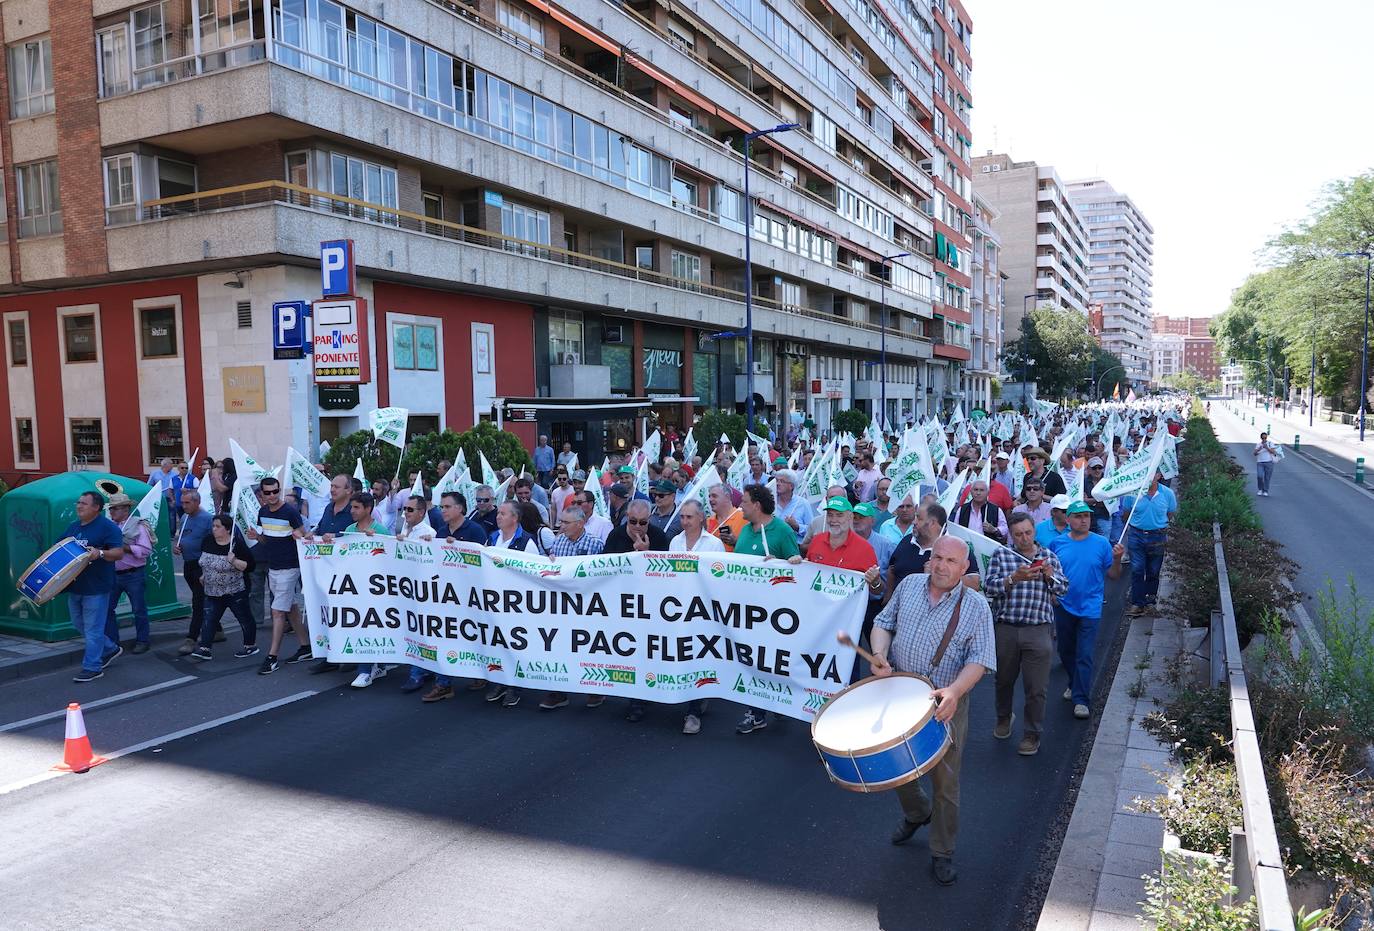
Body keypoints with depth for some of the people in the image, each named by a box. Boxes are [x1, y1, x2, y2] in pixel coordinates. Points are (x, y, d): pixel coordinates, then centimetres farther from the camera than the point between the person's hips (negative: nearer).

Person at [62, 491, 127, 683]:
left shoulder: (108, 527, -10)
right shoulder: (72, 526, 13)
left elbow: (119, 553, -18)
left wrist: (100, 553, -34)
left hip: (96, 588, -8)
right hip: (74, 586, 8)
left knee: (92, 628, -3)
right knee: (78, 624, 18)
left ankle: (92, 668, 7)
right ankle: (111, 649, 34)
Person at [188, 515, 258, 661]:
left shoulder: (237, 543, -15)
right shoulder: (207, 540, 1)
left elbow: (249, 566, -16)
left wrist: (234, 561, -29)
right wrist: (203, 574, 21)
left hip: (235, 592, -5)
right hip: (212, 592, 5)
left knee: (244, 618, 6)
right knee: (208, 618, -1)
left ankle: (250, 646, 19)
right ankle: (204, 649, 2)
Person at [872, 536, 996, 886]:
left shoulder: (976, 607, -9)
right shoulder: (909, 585, 0)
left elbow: (979, 660, -14)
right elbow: (884, 623, 8)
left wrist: (955, 690, -31)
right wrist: (880, 653, -12)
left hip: (945, 705, -3)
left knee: (945, 782, 6)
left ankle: (942, 853, 26)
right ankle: (916, 813, 49)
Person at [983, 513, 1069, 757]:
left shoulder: (1049, 557, 8)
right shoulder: (1000, 556, 3)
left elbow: (1063, 589, 6)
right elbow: (990, 588, -8)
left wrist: (1049, 575, -14)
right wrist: (1014, 578, -23)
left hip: (1039, 630, 0)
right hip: (1005, 628, 0)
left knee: (1036, 688, 0)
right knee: (1004, 680, 18)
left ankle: (1032, 734, 17)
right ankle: (1004, 717, 43)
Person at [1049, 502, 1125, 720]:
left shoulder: (1101, 543, -5)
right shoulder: (1057, 543, 0)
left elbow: (1113, 575, -2)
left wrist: (1117, 559, -19)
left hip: (1089, 609, -3)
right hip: (1064, 606, 3)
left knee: (1084, 656, -4)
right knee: (1066, 651, 17)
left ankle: (1081, 699, 1)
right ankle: (1074, 684, 39)